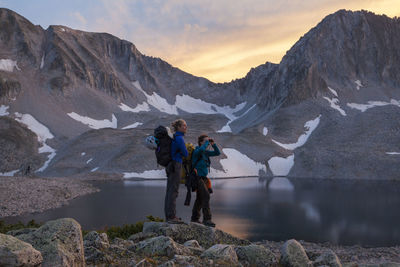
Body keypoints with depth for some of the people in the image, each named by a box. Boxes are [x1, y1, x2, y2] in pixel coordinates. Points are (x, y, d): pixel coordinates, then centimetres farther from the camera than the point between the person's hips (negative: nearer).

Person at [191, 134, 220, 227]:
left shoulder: (206, 152, 11)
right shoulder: (196, 151, -14)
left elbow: (217, 153, 14)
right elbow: (201, 149, -39)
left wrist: (213, 144, 0)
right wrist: (206, 142, -22)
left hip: (202, 178, 9)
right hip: (197, 177, -9)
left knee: (200, 198, 15)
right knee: (206, 196, -18)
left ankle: (194, 218, 26)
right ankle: (207, 219, -19)